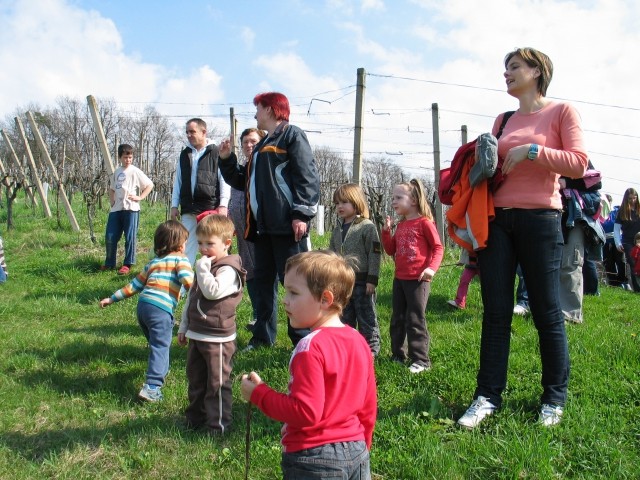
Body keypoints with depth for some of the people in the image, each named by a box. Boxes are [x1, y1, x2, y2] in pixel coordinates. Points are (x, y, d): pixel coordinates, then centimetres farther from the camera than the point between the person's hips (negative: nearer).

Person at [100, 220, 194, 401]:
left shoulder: (153, 262, 26)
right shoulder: (180, 259, 6)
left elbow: (134, 285, 26)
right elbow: (188, 280, -13)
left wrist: (112, 298, 33)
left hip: (142, 305, 7)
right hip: (161, 309, -7)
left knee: (156, 343, 27)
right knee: (160, 346, -6)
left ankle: (161, 371, 43)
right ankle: (152, 386, -15)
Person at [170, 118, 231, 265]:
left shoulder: (216, 153, -1)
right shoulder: (184, 154, 15)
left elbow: (224, 180, -5)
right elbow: (178, 181, 16)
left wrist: (223, 204, -13)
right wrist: (174, 206, 11)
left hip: (211, 208, -4)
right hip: (188, 209, 4)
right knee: (186, 246, 4)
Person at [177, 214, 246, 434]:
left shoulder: (228, 270, -15)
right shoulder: (205, 267, 13)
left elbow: (213, 292, -31)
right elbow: (191, 298, 19)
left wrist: (202, 269, -22)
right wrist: (184, 327, 20)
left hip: (217, 338, -9)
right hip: (196, 334, 9)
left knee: (217, 382, 1)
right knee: (195, 379, 20)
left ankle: (218, 425, 13)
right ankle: (195, 417, 35)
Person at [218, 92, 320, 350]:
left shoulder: (291, 135, -1)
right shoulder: (262, 145, 26)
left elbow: (308, 176, -13)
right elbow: (242, 181, 30)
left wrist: (302, 213, -21)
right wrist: (227, 160, 16)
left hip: (287, 225, -9)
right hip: (263, 225, 9)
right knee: (262, 280, 12)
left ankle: (303, 339, 1)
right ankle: (263, 335, 21)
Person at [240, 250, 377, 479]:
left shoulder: (310, 347, -21)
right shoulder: (359, 341, 2)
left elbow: (305, 412, -24)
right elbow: (368, 407, 9)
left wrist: (258, 394, -14)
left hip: (315, 460, -7)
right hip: (357, 454, 7)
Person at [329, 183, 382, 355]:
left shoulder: (367, 227, -10)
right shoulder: (337, 229, 10)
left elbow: (374, 254, -13)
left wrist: (372, 280, -16)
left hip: (361, 281, -6)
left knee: (366, 317, 4)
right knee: (345, 318, 15)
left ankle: (371, 348, 15)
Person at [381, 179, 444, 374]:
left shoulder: (424, 222, -8)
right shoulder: (400, 225, 13)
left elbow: (438, 248, -7)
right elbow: (391, 250, 16)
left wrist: (432, 267, -21)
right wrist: (386, 231, 3)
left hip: (418, 279, -8)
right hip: (399, 279, 8)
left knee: (415, 320, -4)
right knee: (397, 320, 14)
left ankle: (421, 360, 5)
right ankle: (398, 355, 27)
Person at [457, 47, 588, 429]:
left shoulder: (562, 111, 3)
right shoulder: (503, 121, 17)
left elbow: (578, 164, -8)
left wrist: (531, 150, -13)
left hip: (540, 220, -4)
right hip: (498, 219, 5)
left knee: (547, 312, 3)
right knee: (495, 311, 3)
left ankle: (555, 398, 18)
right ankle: (488, 396, 10)